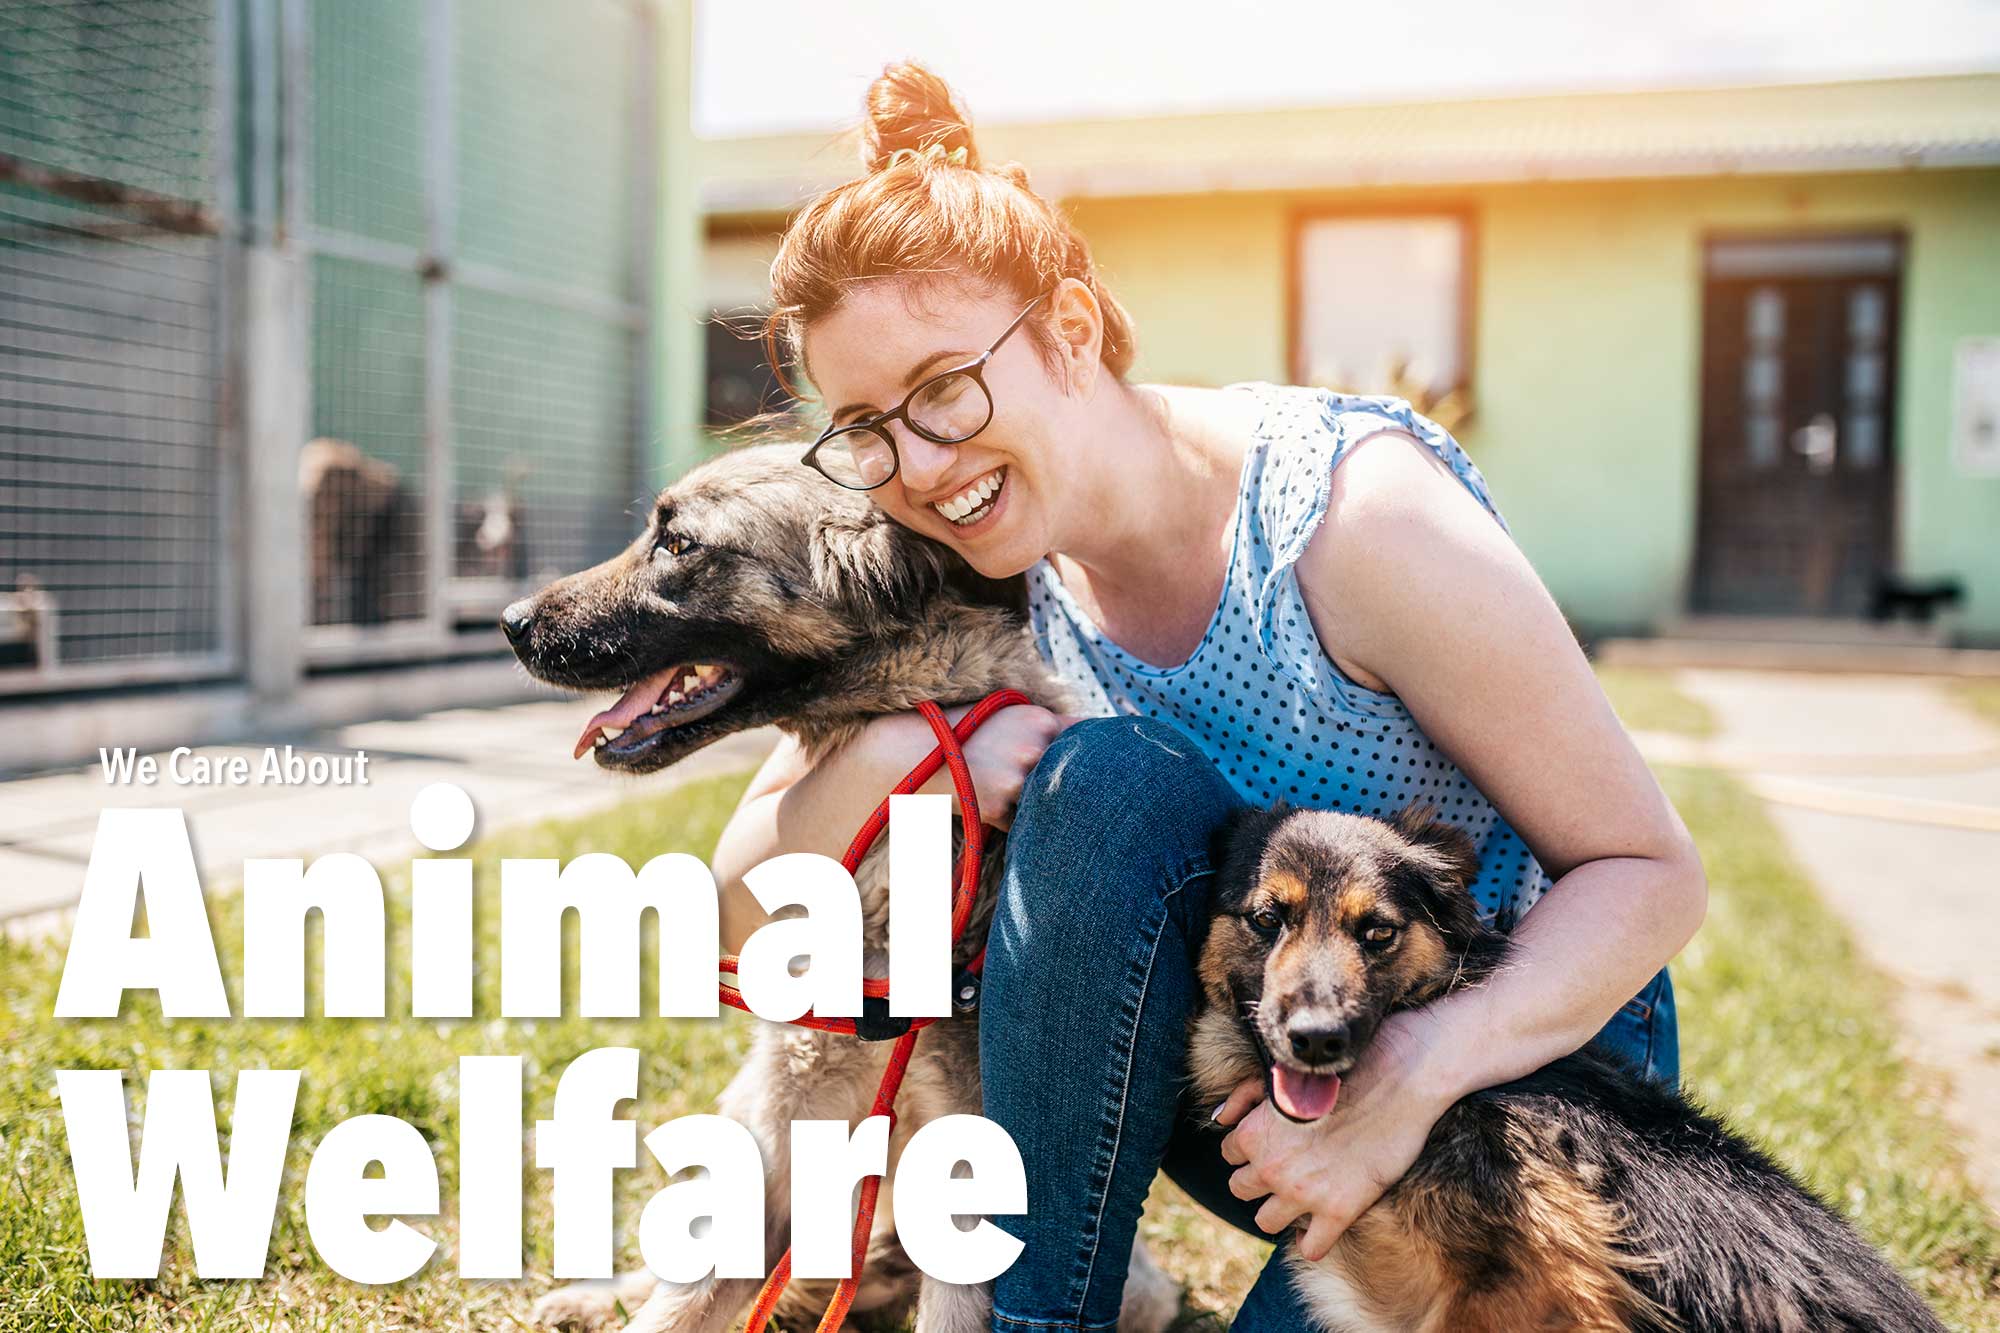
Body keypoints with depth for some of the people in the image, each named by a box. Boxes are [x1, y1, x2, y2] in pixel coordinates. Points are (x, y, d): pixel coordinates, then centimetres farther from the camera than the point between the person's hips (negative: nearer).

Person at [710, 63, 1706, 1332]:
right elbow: (748, 915, -9)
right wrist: (899, 748, -28)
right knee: (1102, 779, -27)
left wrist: (1414, 1074, -32)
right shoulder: (992, 577, -8)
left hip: (1527, 1051, -3)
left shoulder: (1357, 513, -24)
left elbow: (1651, 874, -18)